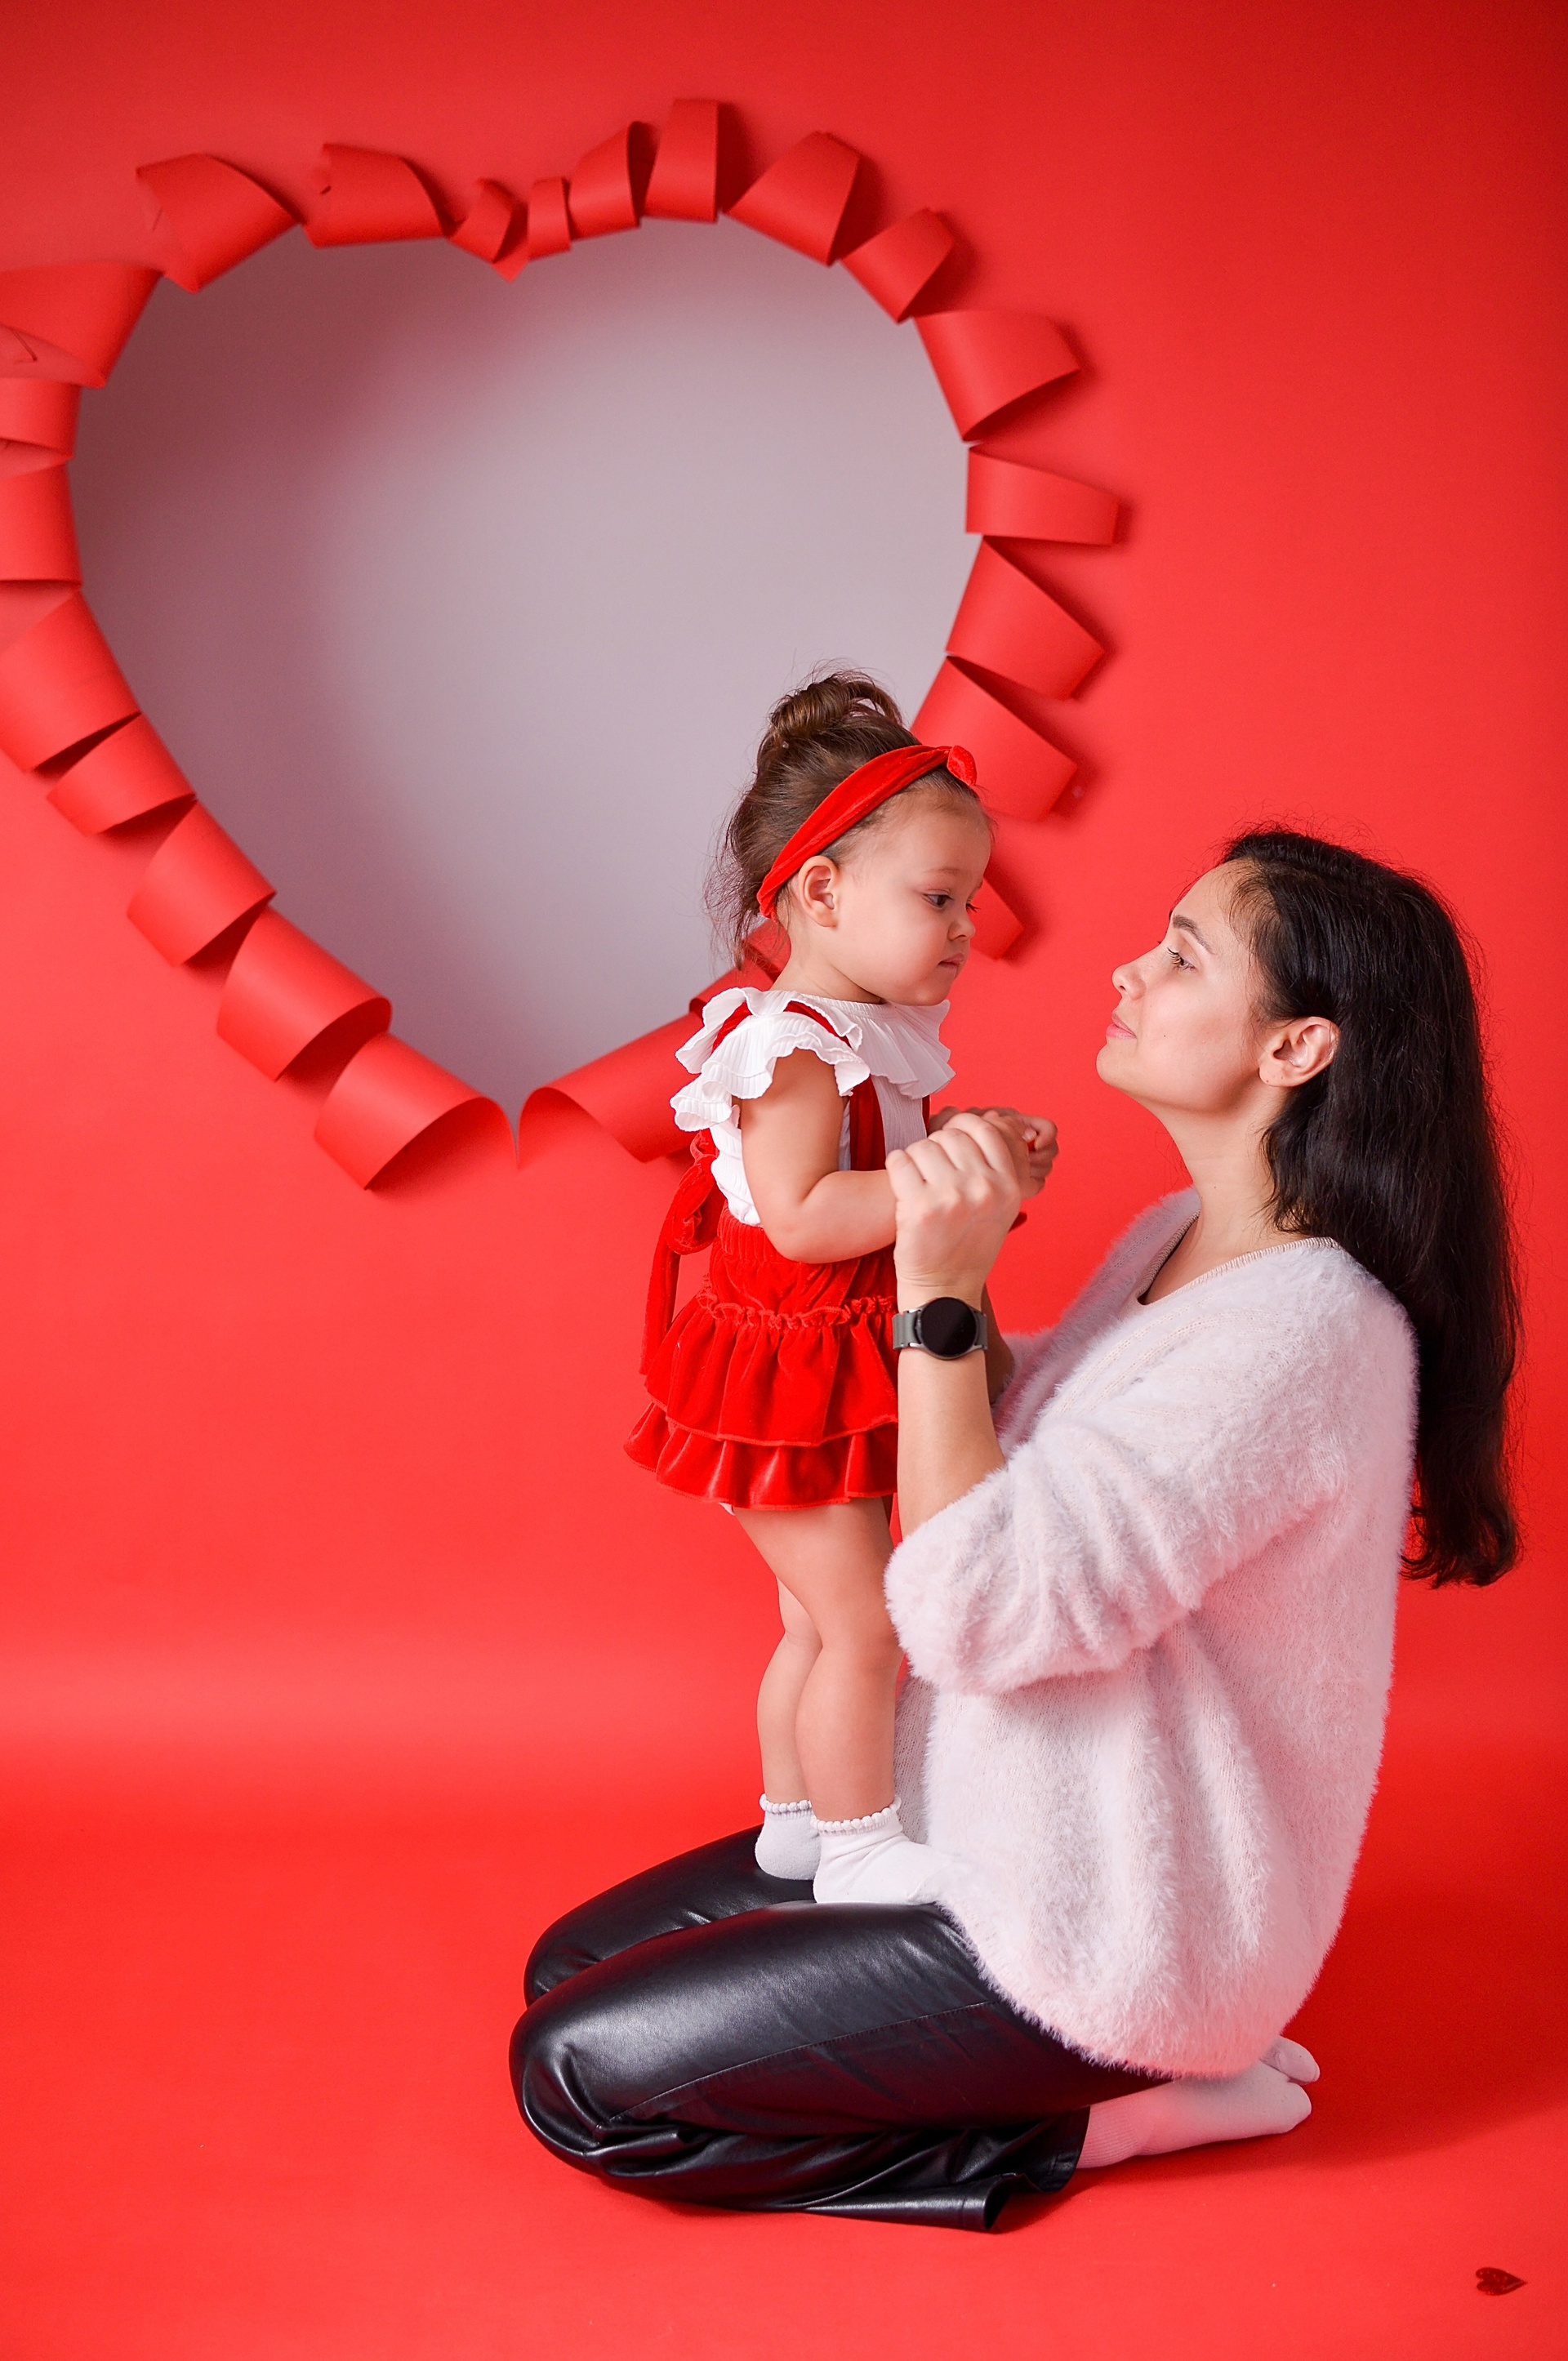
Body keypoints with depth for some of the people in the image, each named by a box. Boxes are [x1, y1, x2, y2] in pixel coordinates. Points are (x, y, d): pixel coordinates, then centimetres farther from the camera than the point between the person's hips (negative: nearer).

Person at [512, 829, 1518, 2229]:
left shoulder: (1305, 1325, -28)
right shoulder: (1178, 1239, 3)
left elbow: (971, 1611, -30)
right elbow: (1035, 1436, 21)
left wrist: (937, 1294, -27)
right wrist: (948, 1271, 6)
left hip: (1099, 1941, -10)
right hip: (997, 1839, 10)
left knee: (576, 2075, -8)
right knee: (571, 1965, 13)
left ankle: (1080, 2120, 0)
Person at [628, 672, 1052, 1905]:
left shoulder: (876, 1038, 8)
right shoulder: (793, 1044, -22)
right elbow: (803, 1216, -30)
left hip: (846, 1377, 10)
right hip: (790, 1383, -10)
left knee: (821, 1623, 20)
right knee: (864, 1624, -1)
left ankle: (797, 1819, 36)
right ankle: (859, 1849, 17)